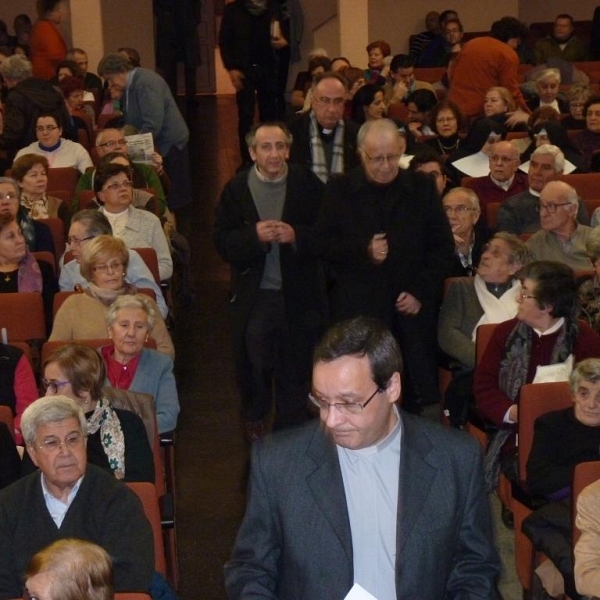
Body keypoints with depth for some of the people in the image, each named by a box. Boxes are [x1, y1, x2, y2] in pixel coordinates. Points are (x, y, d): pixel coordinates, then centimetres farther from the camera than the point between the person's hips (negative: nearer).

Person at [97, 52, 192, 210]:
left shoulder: (145, 83, -22)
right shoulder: (128, 86, 8)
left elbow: (153, 125, -29)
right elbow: (131, 122, 14)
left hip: (169, 144, -10)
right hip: (154, 145, 10)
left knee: (175, 197, -3)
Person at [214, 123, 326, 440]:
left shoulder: (308, 185, -3)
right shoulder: (236, 189, 0)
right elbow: (222, 241, -5)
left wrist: (296, 236, -22)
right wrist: (254, 236, -22)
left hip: (299, 296, 0)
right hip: (253, 297, 0)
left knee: (296, 371, 9)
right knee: (253, 366, 12)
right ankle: (254, 420, 38)